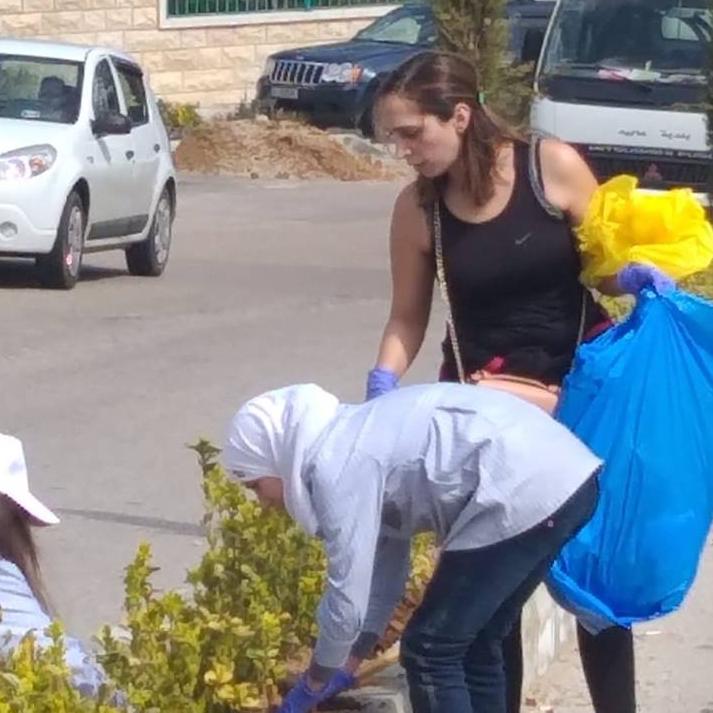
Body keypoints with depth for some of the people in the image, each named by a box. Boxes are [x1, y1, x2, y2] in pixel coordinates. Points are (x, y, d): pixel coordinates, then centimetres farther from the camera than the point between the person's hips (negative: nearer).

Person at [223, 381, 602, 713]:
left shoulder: (336, 467, -6)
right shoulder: (361, 444, 23)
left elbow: (348, 598, -4)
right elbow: (383, 572, 29)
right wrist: (346, 667, 33)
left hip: (528, 492, -10)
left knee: (430, 651, 1)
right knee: (470, 645, 19)